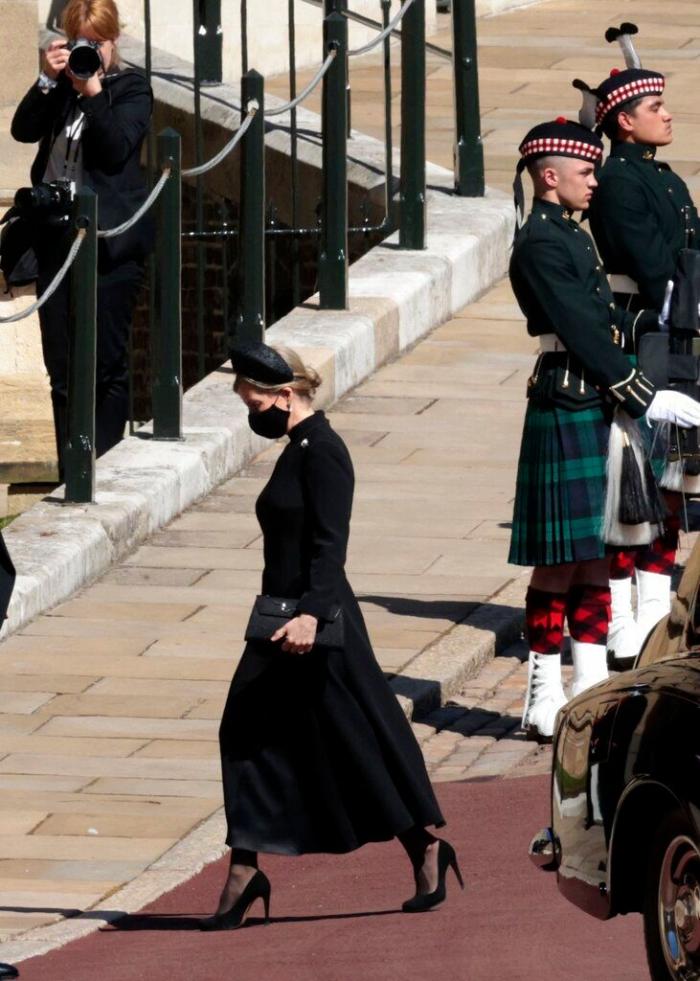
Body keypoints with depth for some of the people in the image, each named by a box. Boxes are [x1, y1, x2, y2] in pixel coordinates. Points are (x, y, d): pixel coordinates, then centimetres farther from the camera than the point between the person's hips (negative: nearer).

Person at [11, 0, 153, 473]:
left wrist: (93, 92, -17)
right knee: (62, 364, 5)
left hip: (110, 242, -4)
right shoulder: (59, 88, 13)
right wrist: (49, 81, -11)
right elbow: (23, 129, -1)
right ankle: (71, 473, 10)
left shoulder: (131, 87, 2)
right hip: (58, 235, 4)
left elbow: (116, 148, -12)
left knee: (107, 363, -2)